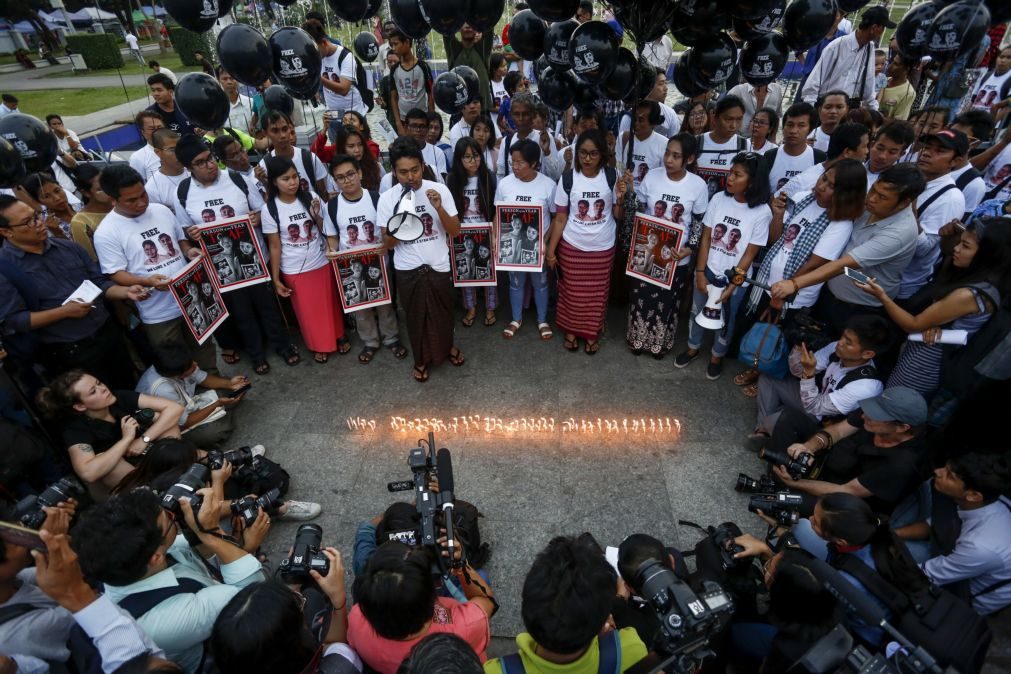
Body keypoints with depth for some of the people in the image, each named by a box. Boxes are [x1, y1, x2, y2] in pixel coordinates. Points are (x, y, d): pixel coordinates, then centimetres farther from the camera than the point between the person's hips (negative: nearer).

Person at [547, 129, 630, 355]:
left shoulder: (612, 177, -7)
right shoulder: (567, 179, -9)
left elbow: (619, 216, -2)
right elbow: (560, 218, -4)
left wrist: (621, 198, -21)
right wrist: (550, 249, -6)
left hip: (603, 248, 1)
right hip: (571, 247, -1)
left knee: (597, 293, 13)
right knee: (572, 291, 12)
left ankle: (592, 333, 34)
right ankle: (571, 330, 35)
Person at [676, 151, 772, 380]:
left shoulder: (762, 212, -17)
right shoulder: (718, 199, -9)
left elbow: (750, 254, -13)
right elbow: (706, 237, -5)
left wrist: (731, 286, -14)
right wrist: (700, 272, -8)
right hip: (707, 270, 3)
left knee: (725, 319, 16)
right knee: (697, 310, 19)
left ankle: (717, 356, 40)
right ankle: (693, 348, 43)